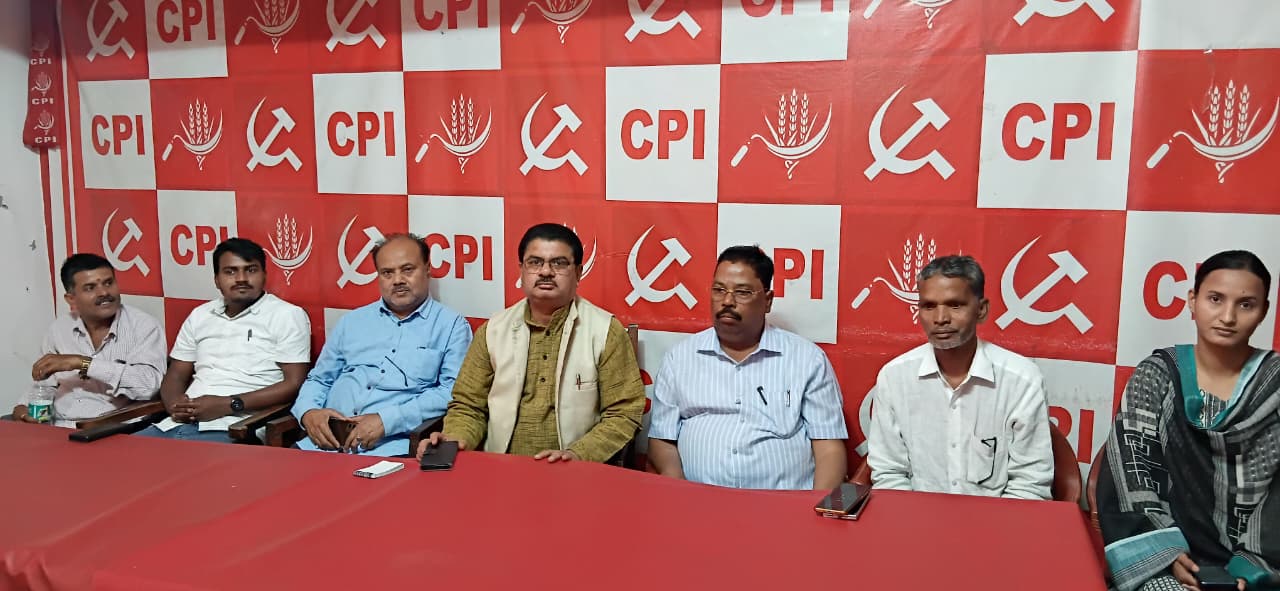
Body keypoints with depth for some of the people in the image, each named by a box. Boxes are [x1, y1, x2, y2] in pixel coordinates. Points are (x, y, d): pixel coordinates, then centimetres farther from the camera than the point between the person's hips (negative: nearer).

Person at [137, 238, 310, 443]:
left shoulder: (288, 315, 2)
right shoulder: (200, 315, 19)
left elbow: (294, 384, -6)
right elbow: (175, 376, 22)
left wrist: (229, 405, -14)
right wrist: (174, 404, -2)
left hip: (235, 428, -6)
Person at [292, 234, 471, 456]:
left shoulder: (452, 326, 5)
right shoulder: (353, 321, 21)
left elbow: (453, 392, -7)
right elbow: (319, 379, 26)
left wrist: (387, 420, -16)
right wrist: (308, 412, 3)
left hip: (392, 445, -4)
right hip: (327, 440, 4)